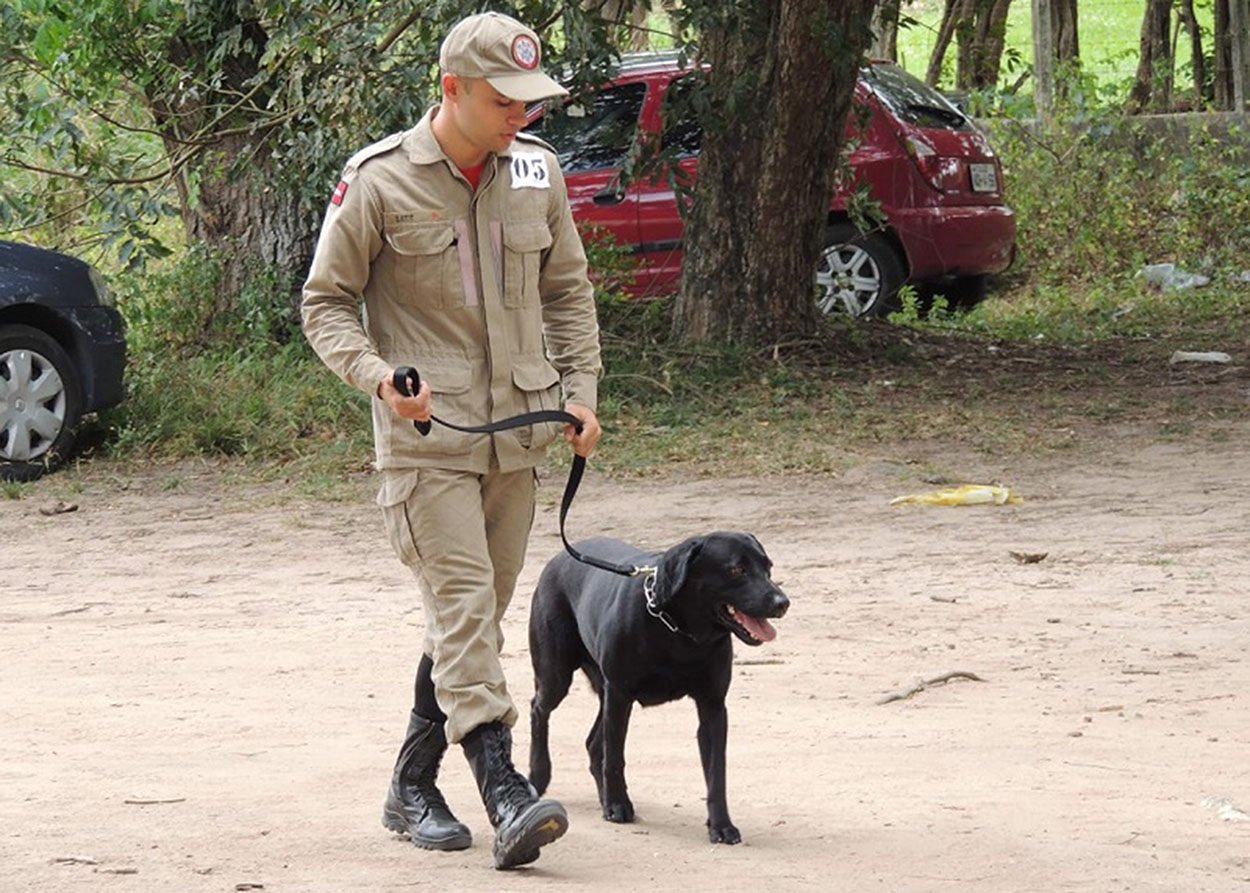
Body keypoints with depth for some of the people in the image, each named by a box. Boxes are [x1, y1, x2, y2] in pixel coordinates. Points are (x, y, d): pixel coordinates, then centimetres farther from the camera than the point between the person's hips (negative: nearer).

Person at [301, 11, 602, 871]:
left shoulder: (537, 170, 7)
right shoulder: (380, 182, -8)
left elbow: (568, 290, 18)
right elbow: (326, 301, -2)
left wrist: (582, 390, 8)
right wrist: (377, 376, -18)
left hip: (517, 435, 6)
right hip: (426, 436, -6)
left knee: (475, 615, 10)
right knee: (463, 607, -15)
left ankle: (413, 789, 21)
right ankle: (506, 796, -23)